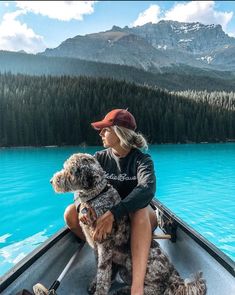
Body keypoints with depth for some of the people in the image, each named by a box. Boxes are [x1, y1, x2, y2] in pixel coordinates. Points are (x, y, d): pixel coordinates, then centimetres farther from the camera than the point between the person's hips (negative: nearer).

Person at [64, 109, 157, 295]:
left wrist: (112, 215, -47)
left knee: (140, 209, -39)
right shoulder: (101, 157, -4)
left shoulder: (142, 159, -16)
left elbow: (147, 189, -35)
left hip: (138, 217, -3)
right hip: (107, 215, 3)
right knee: (71, 213, -21)